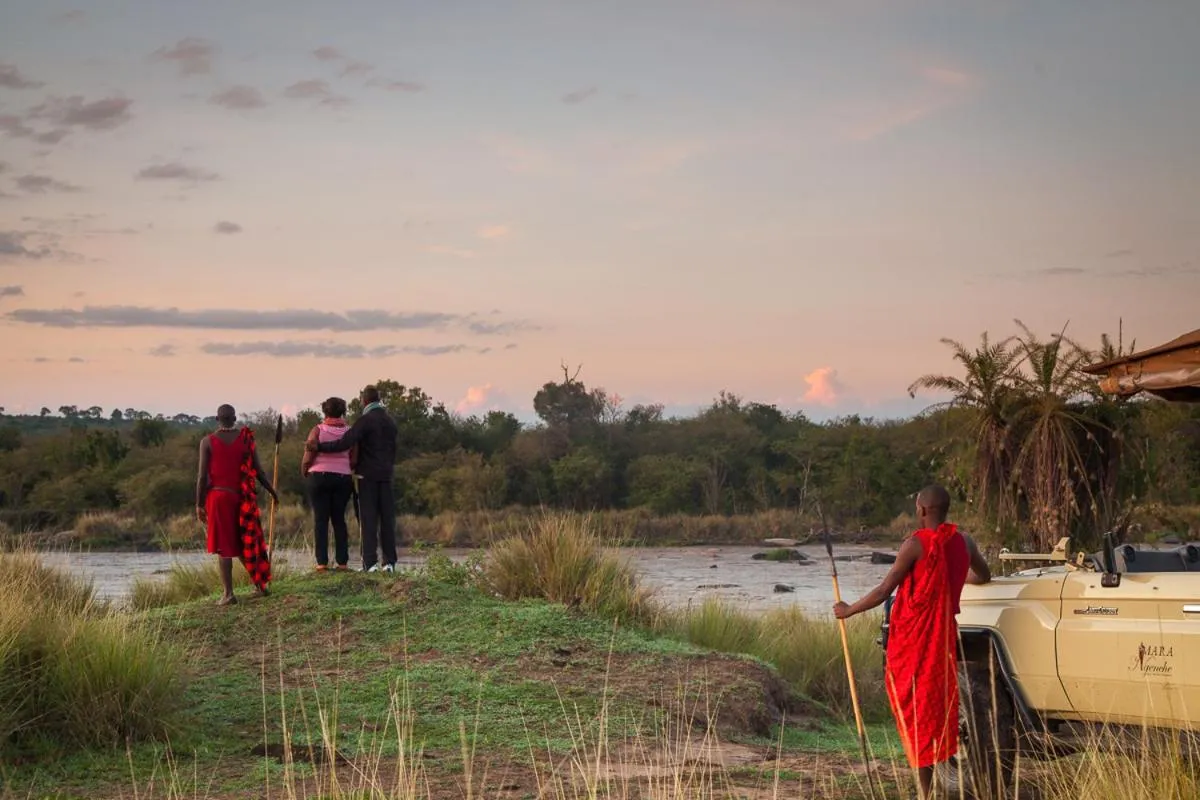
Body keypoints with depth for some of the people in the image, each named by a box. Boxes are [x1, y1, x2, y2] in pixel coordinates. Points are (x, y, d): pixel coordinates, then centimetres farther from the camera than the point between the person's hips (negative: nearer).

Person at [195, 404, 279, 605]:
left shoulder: (208, 442, -2)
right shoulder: (246, 438, 2)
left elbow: (202, 475, -5)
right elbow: (258, 470, 3)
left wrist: (199, 503, 0)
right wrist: (272, 492, 15)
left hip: (218, 496, -2)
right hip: (242, 497, 2)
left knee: (224, 547, 1)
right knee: (245, 542, 17)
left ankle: (228, 593, -3)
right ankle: (259, 584, 17)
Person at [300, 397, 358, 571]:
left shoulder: (318, 430, -6)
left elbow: (308, 457, -9)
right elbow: (354, 460, -2)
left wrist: (303, 471, 9)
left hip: (319, 477, -2)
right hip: (343, 478, 3)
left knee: (321, 519, 1)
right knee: (339, 519, 10)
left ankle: (322, 562, -4)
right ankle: (342, 561, 6)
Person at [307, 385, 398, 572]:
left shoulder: (365, 420, -11)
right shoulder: (389, 421, 12)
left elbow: (344, 443, -21)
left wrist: (318, 447, -18)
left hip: (368, 476, -6)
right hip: (386, 475, 6)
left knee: (369, 519, -5)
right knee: (387, 518, 5)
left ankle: (370, 562, -10)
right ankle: (389, 562, 2)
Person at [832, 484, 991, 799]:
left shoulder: (916, 544, -13)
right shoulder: (962, 542, 5)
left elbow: (884, 590, -13)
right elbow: (984, 576, 25)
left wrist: (849, 611, 0)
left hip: (912, 638, -6)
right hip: (944, 635, 6)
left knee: (916, 707, -2)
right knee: (940, 702, 15)